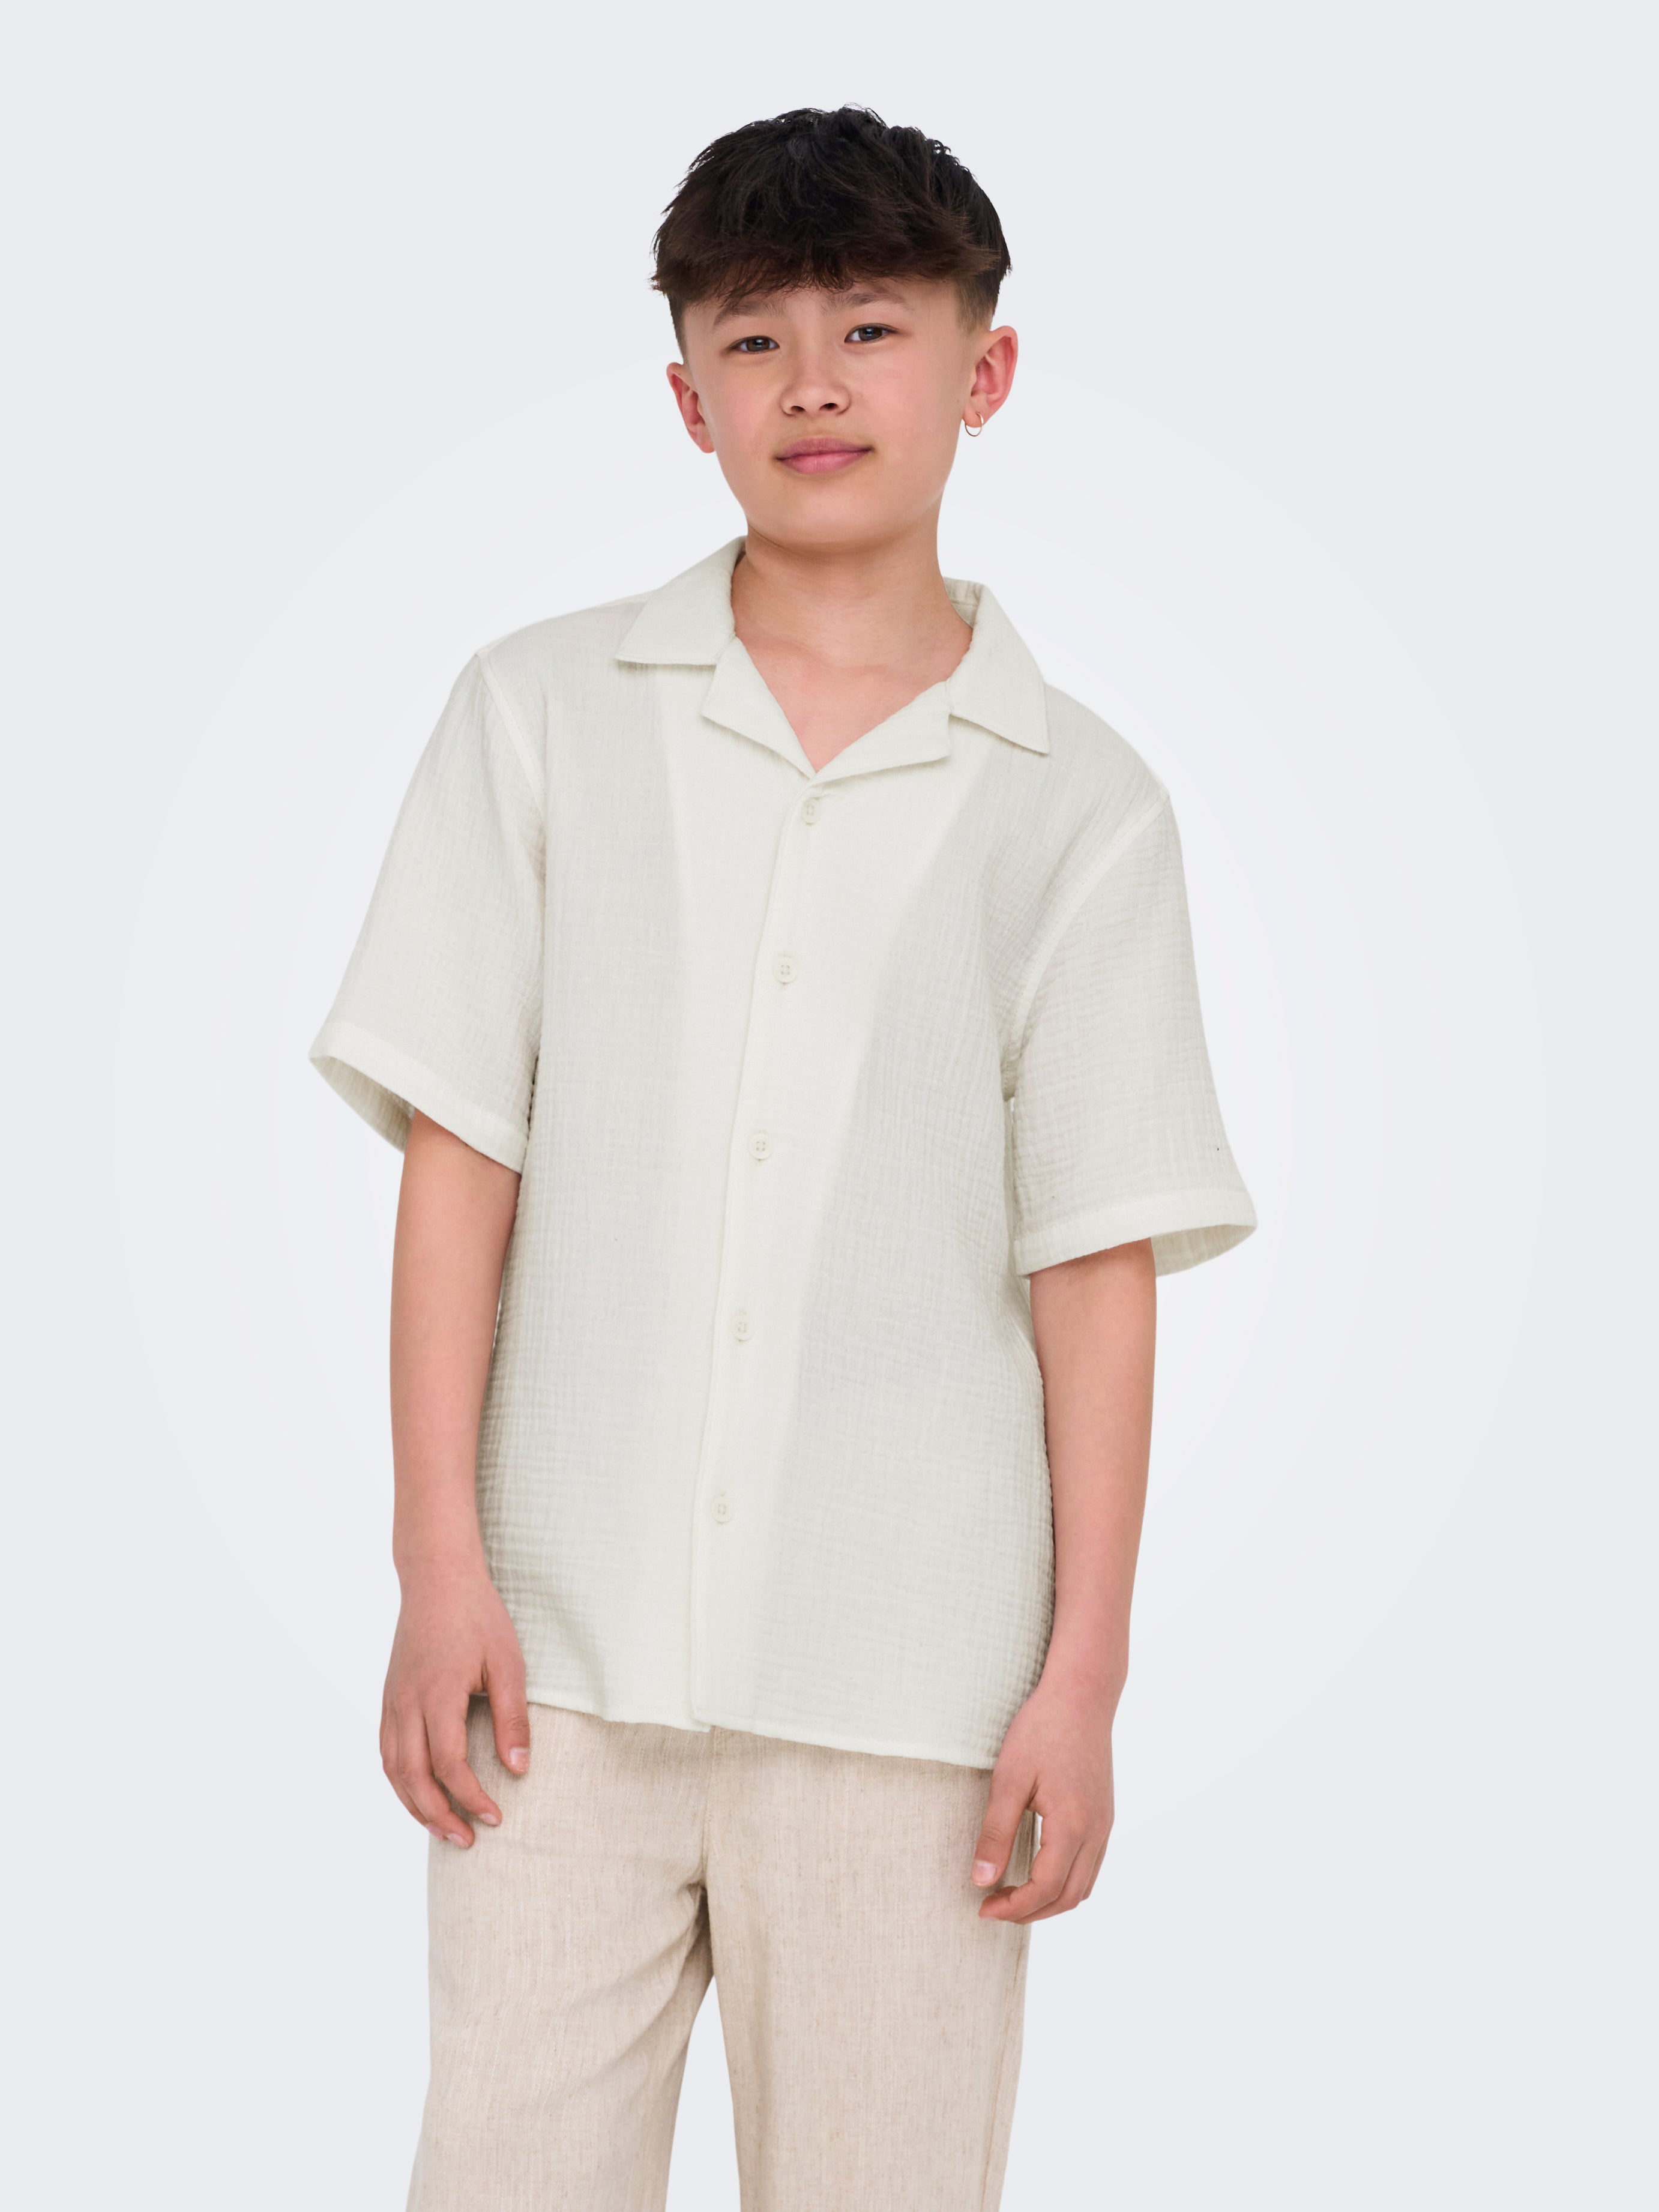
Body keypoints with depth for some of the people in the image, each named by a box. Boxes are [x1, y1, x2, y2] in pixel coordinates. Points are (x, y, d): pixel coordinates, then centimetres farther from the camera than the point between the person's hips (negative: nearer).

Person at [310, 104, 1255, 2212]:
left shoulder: (1079, 808, 3)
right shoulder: (540, 714, 5)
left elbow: (1097, 1262, 2)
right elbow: (457, 1150, 2)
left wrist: (1086, 1667, -1)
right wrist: (439, 1566, -2)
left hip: (910, 1676, 0)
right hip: (565, 1642, 1)